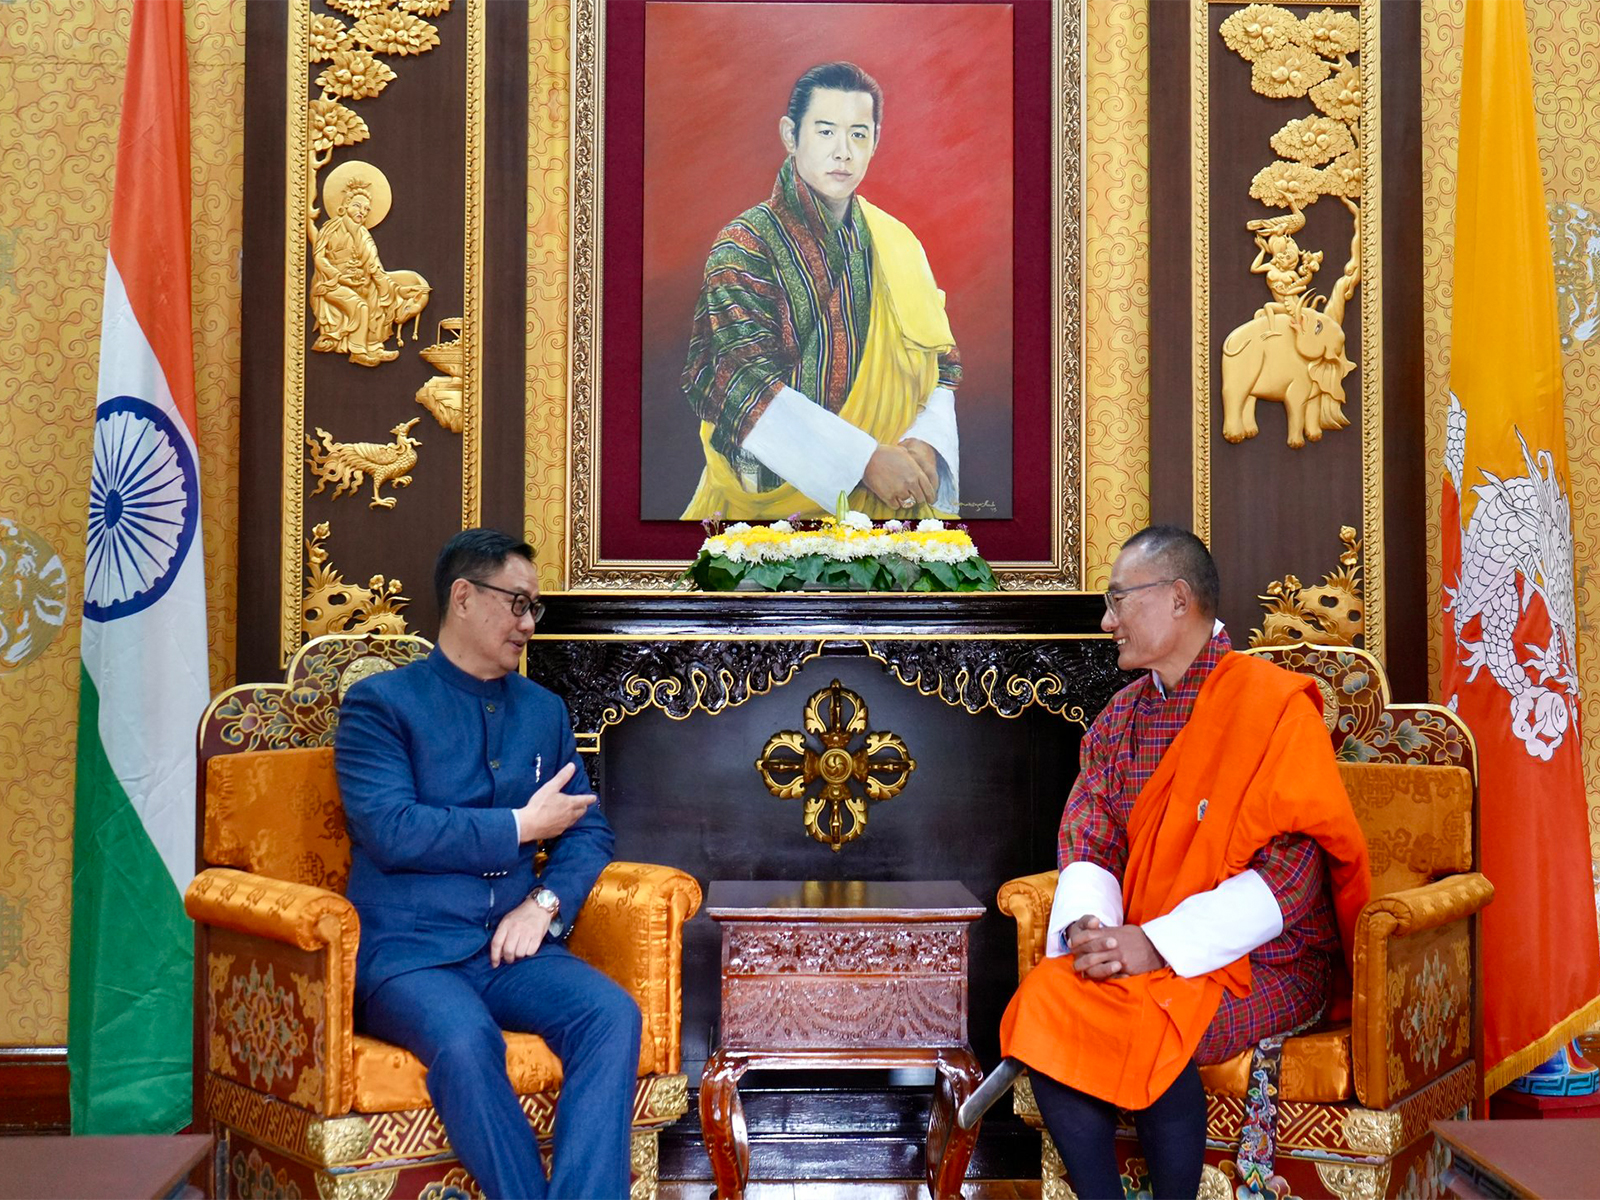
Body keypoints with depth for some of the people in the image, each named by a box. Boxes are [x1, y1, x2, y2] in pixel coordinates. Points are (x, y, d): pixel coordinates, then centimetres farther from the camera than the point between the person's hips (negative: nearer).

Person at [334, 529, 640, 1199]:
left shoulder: (544, 711, 20)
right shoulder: (380, 704, 2)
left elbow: (589, 830, 16)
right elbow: (390, 830, -12)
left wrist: (546, 901, -4)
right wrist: (521, 827, -6)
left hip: (513, 946, 5)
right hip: (409, 952, -4)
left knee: (614, 1015, -26)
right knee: (465, 1042, -36)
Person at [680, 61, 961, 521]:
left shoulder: (898, 243, 13)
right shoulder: (746, 245, -2)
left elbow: (943, 362, 14)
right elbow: (748, 384, -12)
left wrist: (927, 441, -7)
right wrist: (866, 460, -19)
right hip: (779, 495, -4)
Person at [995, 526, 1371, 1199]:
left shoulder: (1274, 704, -8)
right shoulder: (1119, 717, 13)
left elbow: (1291, 872, -15)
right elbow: (1087, 841, 8)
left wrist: (1157, 943, -23)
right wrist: (1089, 926, -15)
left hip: (1266, 964, -5)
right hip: (1138, 955, 5)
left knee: (1149, 1021, -32)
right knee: (1046, 996, -22)